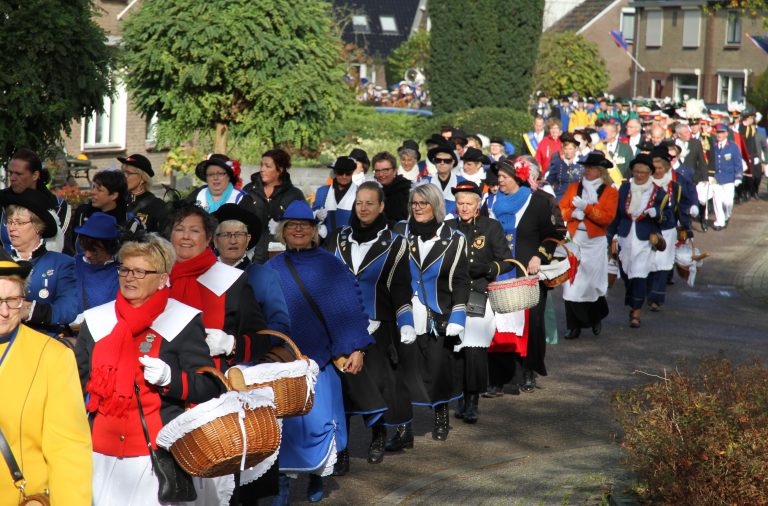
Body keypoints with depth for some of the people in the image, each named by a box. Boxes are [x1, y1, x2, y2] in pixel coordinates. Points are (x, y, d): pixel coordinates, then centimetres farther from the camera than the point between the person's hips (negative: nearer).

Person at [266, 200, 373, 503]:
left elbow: (348, 307, 2)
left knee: (318, 419, -5)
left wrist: (357, 348, -4)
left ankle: (317, 478, 14)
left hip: (320, 358, -1)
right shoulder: (272, 269, 9)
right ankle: (283, 478, 4)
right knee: (283, 419, -5)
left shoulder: (330, 266, 4)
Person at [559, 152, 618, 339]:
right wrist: (574, 213, -13)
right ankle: (574, 326, 2)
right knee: (571, 283, -4)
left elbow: (607, 217, -9)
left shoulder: (610, 192, 2)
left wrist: (586, 207, -17)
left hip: (595, 242, -2)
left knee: (592, 283, 2)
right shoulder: (574, 188, 11)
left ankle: (596, 318, 30)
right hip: (573, 240, 2)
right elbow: (561, 210, 6)